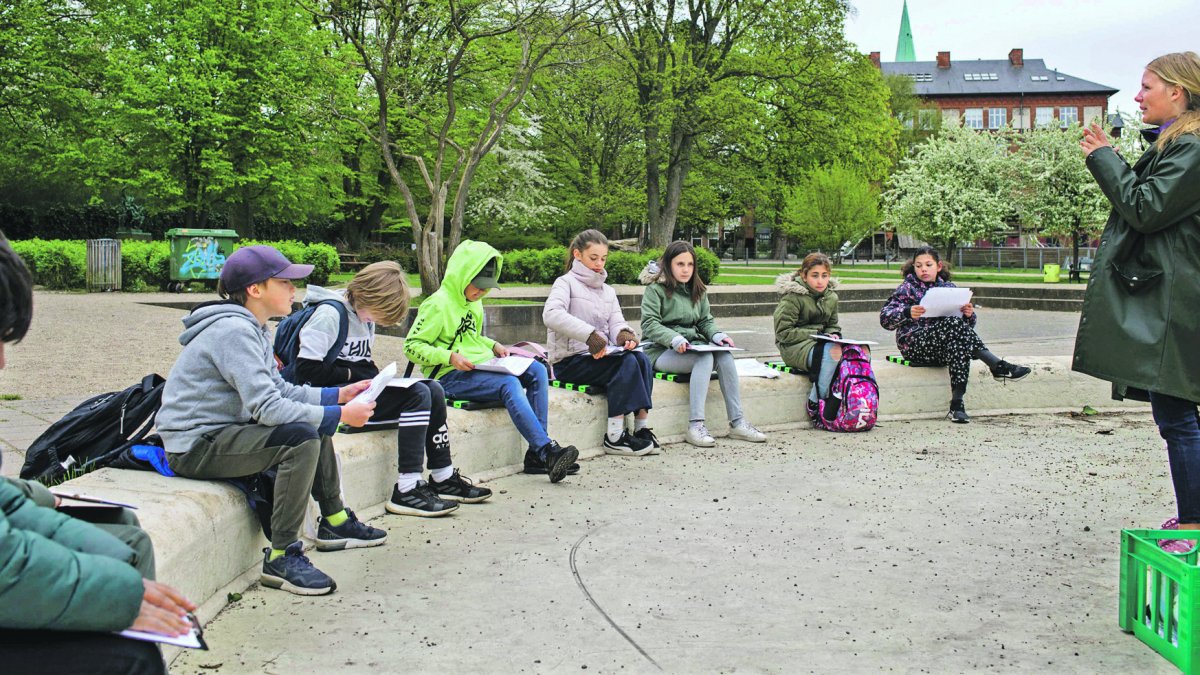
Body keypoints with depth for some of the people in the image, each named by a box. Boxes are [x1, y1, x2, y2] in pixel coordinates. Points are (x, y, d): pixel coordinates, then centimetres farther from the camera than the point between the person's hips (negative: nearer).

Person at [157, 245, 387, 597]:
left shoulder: (253, 329, 11)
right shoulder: (233, 331, -21)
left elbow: (281, 390, 13)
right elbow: (266, 407, -28)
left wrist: (339, 395, 3)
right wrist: (340, 415, -23)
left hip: (222, 432, 11)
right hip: (195, 446, -11)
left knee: (316, 422, 16)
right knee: (301, 438, -27)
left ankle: (334, 522, 26)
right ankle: (281, 557, -22)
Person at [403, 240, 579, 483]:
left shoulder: (474, 303, 17)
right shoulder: (438, 304, -9)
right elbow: (412, 347, -11)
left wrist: (493, 346, 11)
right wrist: (450, 356, -22)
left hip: (481, 368, 9)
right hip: (450, 377, -9)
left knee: (536, 370, -11)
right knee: (509, 384, -32)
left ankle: (538, 450, -16)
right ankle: (547, 450, -34)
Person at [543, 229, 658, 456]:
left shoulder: (608, 291, 22)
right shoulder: (566, 283, -2)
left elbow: (616, 321, 10)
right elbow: (551, 314, -22)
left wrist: (624, 334, -17)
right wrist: (590, 335, -34)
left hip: (600, 356, 6)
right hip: (570, 361, -6)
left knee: (641, 358, -23)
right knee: (627, 363, -29)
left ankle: (642, 427, -25)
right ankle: (614, 437, -29)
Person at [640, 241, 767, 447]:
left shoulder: (697, 291, 20)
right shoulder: (656, 290, -1)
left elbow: (706, 320, 18)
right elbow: (649, 324, -11)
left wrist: (717, 335, -5)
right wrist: (674, 339, -27)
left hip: (693, 347, 6)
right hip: (662, 351, -6)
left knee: (725, 355, -25)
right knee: (705, 358, -33)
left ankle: (737, 422, -27)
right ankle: (695, 426, -39)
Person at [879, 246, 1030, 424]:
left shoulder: (948, 288, 17)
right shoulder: (907, 289, 6)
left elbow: (968, 324, 16)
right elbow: (885, 318, -8)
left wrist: (969, 315, -9)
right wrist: (908, 313, -28)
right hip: (914, 345, -4)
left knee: (959, 343, -35)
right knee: (954, 324, -32)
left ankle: (957, 404, -41)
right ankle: (998, 366, -33)